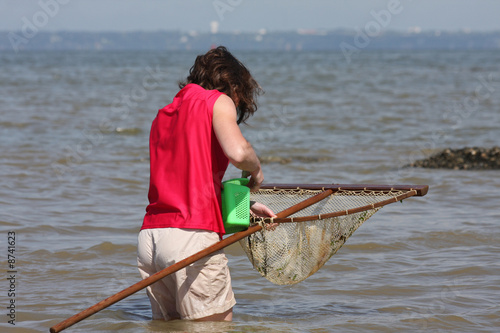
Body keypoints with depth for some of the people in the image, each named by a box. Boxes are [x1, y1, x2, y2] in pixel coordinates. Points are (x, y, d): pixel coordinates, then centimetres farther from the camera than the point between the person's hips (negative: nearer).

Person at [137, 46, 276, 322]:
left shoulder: (164, 114, 24)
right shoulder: (218, 101, 2)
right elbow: (237, 152, -18)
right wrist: (256, 169, 5)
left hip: (149, 236, 7)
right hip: (192, 237, -7)